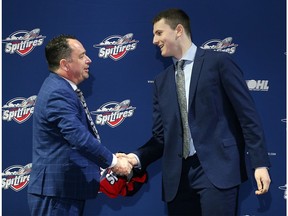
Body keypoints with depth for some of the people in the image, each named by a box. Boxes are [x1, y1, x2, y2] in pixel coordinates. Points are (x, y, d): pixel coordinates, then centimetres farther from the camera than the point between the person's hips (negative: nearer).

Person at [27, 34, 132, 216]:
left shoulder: (62, 89, 14)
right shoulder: (57, 93, -20)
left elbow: (81, 133, 21)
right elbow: (79, 138, -27)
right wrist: (113, 162, -17)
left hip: (67, 187, 10)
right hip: (56, 191, -10)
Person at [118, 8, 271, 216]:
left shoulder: (219, 62, 0)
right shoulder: (162, 80, 16)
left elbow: (248, 115, -4)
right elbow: (161, 135, 15)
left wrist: (260, 163, -9)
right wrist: (138, 157, -4)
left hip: (217, 169, -5)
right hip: (179, 175, 5)